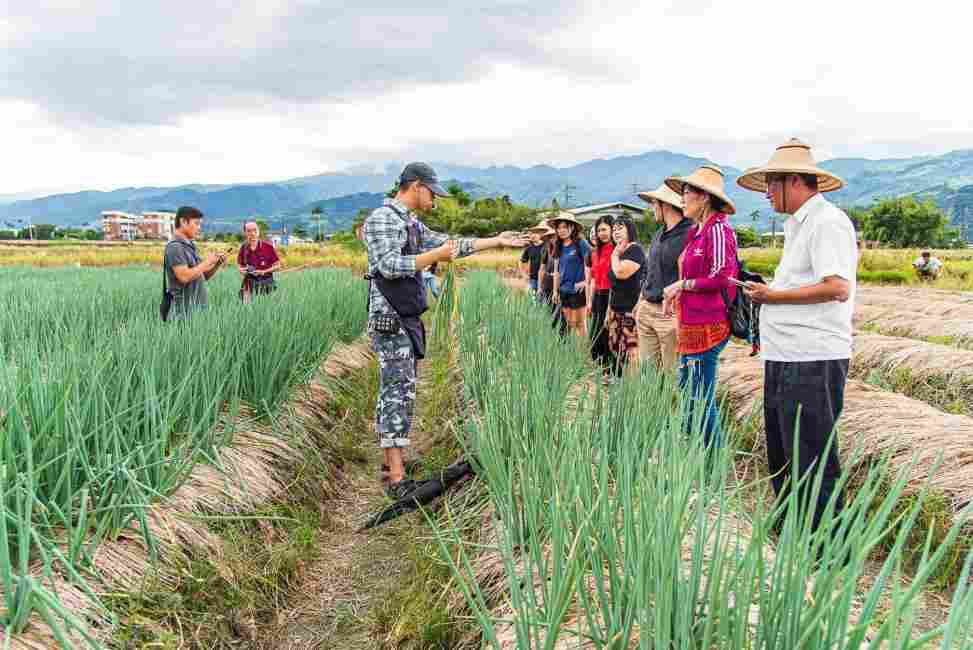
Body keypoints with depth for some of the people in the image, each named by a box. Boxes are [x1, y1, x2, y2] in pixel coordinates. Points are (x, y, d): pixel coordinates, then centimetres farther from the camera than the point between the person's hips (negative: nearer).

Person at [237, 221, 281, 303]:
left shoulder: (268, 247, -7)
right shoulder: (243, 248, 2)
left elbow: (277, 266, -2)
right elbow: (239, 264, 17)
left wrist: (264, 271, -14)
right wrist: (241, 269, -5)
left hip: (266, 284, -2)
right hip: (249, 283, 2)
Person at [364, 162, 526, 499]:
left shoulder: (413, 223, 18)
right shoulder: (381, 218, -10)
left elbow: (452, 245, 23)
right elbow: (390, 265, -21)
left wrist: (496, 241, 22)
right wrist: (435, 255, -16)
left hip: (408, 319, 10)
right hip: (390, 319, -10)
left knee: (396, 391, 13)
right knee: (399, 393, -10)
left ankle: (391, 459, 23)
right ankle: (397, 479, -8)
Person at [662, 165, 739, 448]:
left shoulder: (718, 229, -14)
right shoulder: (696, 231, 13)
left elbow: (721, 278, -18)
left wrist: (683, 284, -9)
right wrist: (675, 292, 6)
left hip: (707, 325, -10)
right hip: (692, 324, 10)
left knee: (702, 398, -2)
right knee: (687, 390, 16)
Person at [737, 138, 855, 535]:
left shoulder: (827, 222, -12)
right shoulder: (798, 226, 19)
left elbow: (837, 288, -22)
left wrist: (773, 296, -14)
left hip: (812, 363, -10)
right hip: (785, 360, 11)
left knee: (813, 465, -4)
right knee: (782, 461, 18)